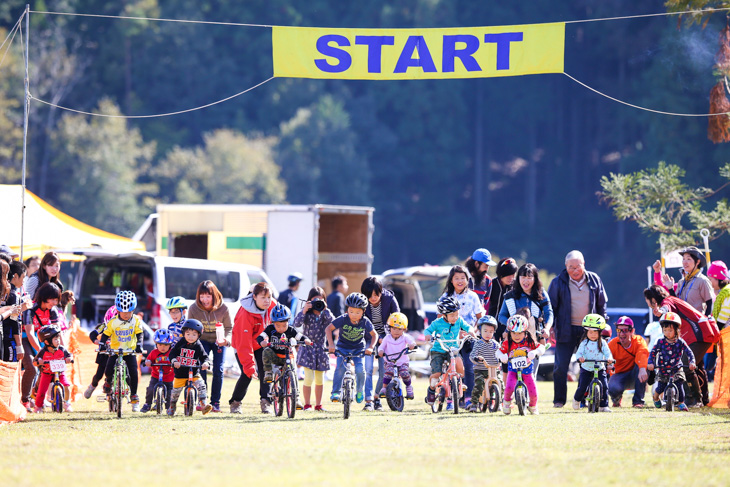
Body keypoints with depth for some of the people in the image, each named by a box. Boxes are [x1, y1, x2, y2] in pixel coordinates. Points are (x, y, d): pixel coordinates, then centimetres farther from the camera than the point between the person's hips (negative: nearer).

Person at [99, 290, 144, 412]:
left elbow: (139, 334, -7)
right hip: (115, 350, 0)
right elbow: (105, 334, -8)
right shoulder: (113, 322, -12)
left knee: (133, 372, -15)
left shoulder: (136, 320, -8)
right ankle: (108, 382, 24)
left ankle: (134, 397, -1)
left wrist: (139, 345, -23)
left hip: (130, 351, 0)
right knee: (108, 371, -16)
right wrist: (101, 345, -24)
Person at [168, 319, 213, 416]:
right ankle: (172, 407, 31)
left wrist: (206, 363, -27)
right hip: (180, 373, 1)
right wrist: (174, 361, -22)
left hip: (194, 372, -1)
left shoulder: (198, 347, -5)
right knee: (175, 391, 6)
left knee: (201, 386, -21)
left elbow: (205, 357, -4)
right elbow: (172, 353, -2)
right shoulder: (180, 343, -4)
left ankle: (204, 406, -21)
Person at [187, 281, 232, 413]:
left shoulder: (223, 308, -17)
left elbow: (229, 327, -7)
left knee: (218, 371, -8)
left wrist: (226, 340, -26)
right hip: (202, 341, 0)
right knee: (201, 368, -16)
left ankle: (215, 402, 4)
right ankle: (202, 400, -4)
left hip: (219, 342, 0)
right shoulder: (194, 309, -15)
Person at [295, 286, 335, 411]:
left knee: (320, 380, 9)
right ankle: (307, 404, -1)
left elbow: (332, 322, -15)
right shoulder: (307, 313, -3)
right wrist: (304, 311, -23)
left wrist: (325, 310, -20)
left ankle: (318, 405, 19)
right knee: (308, 378, -11)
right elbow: (297, 324, -18)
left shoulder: (325, 314, 4)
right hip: (307, 348, -3)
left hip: (320, 348, 3)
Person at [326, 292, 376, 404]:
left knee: (360, 370, -18)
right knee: (340, 368, -21)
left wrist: (370, 347, -19)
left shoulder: (365, 322, -15)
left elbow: (374, 335, -4)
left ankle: (360, 391, 6)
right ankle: (335, 392, -13)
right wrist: (331, 344, -25)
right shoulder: (343, 319, -20)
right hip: (343, 348, -1)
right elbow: (328, 329, -14)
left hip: (358, 349, 1)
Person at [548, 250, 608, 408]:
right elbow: (551, 306, 3)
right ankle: (559, 399, 6)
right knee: (561, 367, -3)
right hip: (566, 331, -2)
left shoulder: (594, 280, 4)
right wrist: (549, 327, -3)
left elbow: (602, 304, 15)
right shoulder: (558, 283, -3)